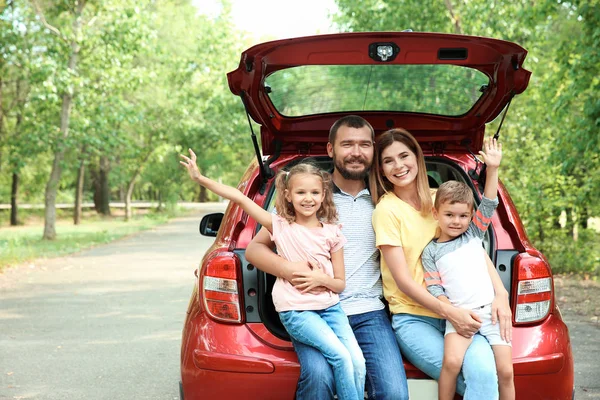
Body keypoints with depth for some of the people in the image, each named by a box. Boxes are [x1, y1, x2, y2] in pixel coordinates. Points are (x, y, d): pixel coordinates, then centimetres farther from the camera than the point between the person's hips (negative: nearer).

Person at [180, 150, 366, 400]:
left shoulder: (332, 233, 4)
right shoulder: (280, 226, 0)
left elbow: (340, 284, 9)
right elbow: (239, 198, -3)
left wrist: (322, 280, -12)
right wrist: (200, 178, -6)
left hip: (330, 307, 3)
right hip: (296, 311, -3)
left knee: (358, 362, -15)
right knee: (340, 356, -21)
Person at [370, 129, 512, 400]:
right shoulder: (387, 209, -4)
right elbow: (403, 280, -8)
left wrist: (500, 293, -5)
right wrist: (449, 312, -18)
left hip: (458, 312, 4)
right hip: (412, 318, -3)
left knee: (483, 371, -26)